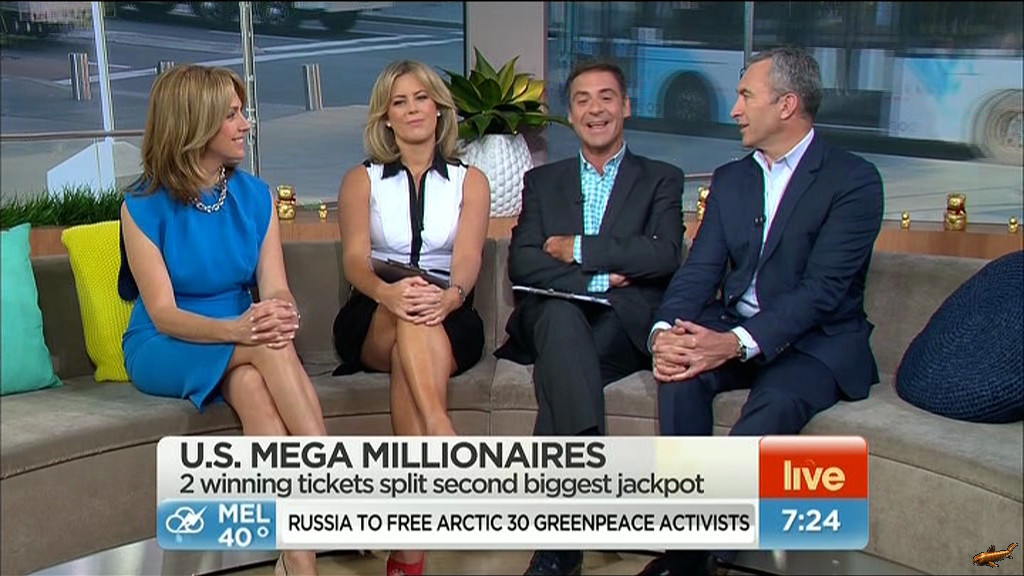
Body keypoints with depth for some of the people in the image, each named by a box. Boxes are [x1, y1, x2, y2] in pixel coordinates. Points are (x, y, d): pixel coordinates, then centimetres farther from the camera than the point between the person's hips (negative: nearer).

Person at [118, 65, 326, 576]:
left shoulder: (254, 195, 1)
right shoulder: (145, 205, -9)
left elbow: (275, 289, -5)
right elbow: (164, 314, -15)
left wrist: (283, 315, -31)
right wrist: (236, 328, -35)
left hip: (242, 351, 3)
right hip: (165, 352, -2)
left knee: (250, 385, -34)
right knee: (264, 349, -33)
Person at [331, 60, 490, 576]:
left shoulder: (470, 180, 15)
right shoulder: (361, 180, 15)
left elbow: (468, 258, -4)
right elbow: (355, 260, -4)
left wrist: (449, 295, -30)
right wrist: (387, 292, -29)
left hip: (450, 322, 0)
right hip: (373, 323, 1)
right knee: (407, 311, -37)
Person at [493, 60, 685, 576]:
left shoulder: (661, 180, 19)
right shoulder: (542, 181, 24)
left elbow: (664, 256, -2)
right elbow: (522, 262, 6)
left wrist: (576, 250, -2)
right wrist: (597, 277, -8)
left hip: (626, 326, -1)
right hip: (554, 318, 1)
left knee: (560, 359, -33)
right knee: (561, 315, -36)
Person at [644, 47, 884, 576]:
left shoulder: (854, 179, -7)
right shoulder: (730, 178, 12)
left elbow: (823, 289, -17)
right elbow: (699, 270, 3)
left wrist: (737, 342, -31)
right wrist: (665, 330, -19)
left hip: (816, 341, -4)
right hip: (732, 332, 5)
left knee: (773, 405, -34)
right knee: (682, 375, -26)